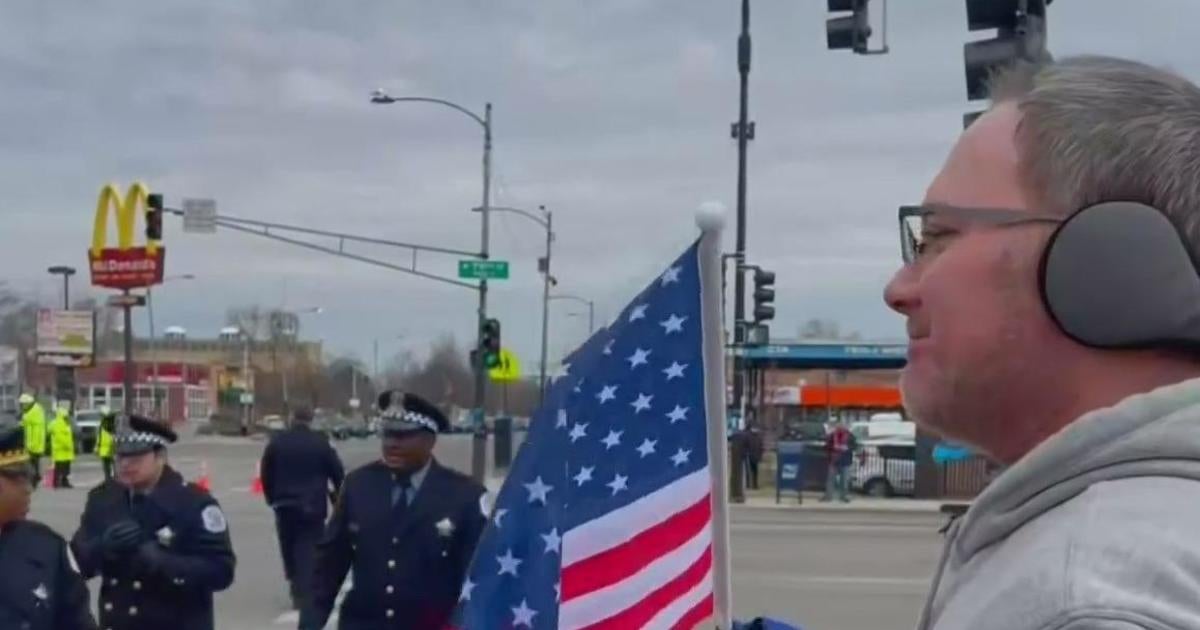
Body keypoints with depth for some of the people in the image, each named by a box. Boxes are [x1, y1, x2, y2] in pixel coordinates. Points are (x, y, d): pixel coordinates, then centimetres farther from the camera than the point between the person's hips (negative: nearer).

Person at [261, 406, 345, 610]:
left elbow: (266, 473, 5)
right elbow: (337, 473, -2)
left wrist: (272, 498, 15)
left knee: (288, 547, 17)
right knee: (308, 550, -2)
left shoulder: (277, 441, 3)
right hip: (312, 506, -2)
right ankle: (303, 593, -10)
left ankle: (295, 584, 21)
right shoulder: (320, 443, -4)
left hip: (285, 504, 2)